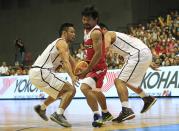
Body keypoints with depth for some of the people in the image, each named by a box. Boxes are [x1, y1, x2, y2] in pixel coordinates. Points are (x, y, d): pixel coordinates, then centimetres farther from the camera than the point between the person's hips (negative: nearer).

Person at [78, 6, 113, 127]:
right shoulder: (86, 30, 8)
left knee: (85, 88, -28)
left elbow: (98, 54, -27)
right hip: (92, 66, 11)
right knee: (95, 91, 27)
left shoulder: (96, 32, -21)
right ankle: (106, 114, 46)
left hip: (98, 66, -11)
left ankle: (97, 116, -29)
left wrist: (87, 70, -25)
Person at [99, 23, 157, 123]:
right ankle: (148, 99, 35)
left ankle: (126, 110, -26)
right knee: (127, 81, 26)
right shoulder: (116, 35, 27)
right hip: (146, 54, 10)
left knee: (119, 81, -14)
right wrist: (149, 63, 32)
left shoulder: (108, 34, 0)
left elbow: (105, 48, -21)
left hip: (139, 55, -10)